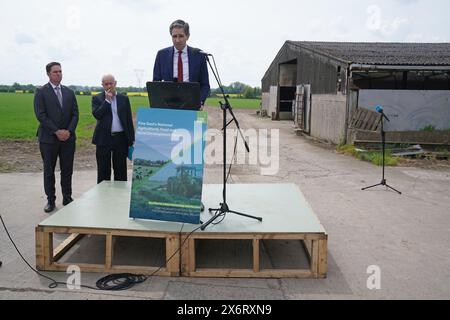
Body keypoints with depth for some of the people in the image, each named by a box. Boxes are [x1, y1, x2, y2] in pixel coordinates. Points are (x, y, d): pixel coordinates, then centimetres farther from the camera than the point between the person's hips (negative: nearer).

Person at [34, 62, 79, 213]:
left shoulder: (69, 92, 11)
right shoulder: (41, 92, -2)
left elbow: (75, 114, 6)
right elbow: (41, 115, -10)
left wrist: (69, 131, -9)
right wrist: (57, 131, -15)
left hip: (68, 137, 3)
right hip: (49, 138, -3)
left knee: (67, 170, 7)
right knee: (49, 171, 6)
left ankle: (67, 199, 17)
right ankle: (50, 200, 16)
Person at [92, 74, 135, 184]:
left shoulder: (124, 99, 8)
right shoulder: (97, 98, 4)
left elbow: (129, 120, 8)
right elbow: (96, 114, -12)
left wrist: (131, 140, 3)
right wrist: (107, 100, -12)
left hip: (120, 138, 1)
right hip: (104, 139, -1)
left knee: (121, 170, 6)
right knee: (103, 171, 6)